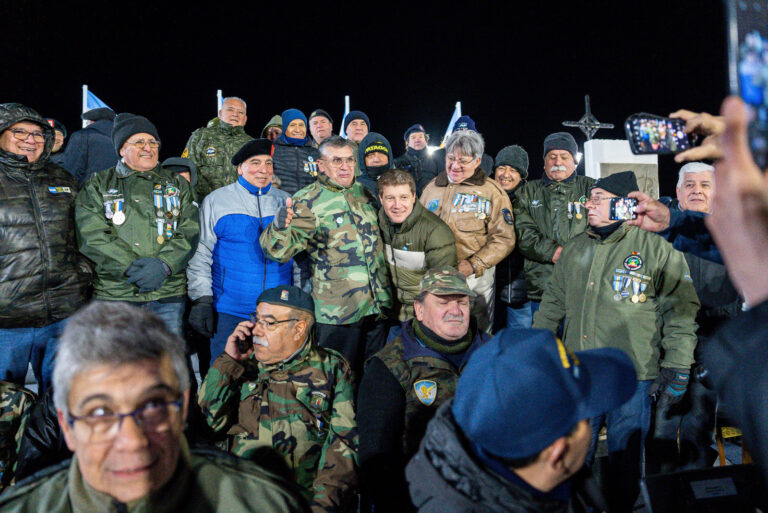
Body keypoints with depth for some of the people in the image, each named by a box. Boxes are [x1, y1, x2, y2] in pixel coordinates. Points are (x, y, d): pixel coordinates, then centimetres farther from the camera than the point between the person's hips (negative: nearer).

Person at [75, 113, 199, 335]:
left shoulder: (177, 184, 16)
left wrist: (163, 264, -13)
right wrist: (131, 266, -14)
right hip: (113, 293, -1)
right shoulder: (98, 185, 12)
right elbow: (92, 235, -2)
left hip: (168, 294, 1)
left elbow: (190, 232, 4)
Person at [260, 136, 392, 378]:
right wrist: (279, 227, -38)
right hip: (336, 313, -5)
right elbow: (280, 249, -18)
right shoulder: (307, 201, -8)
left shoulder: (365, 192, 10)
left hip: (378, 306, 6)